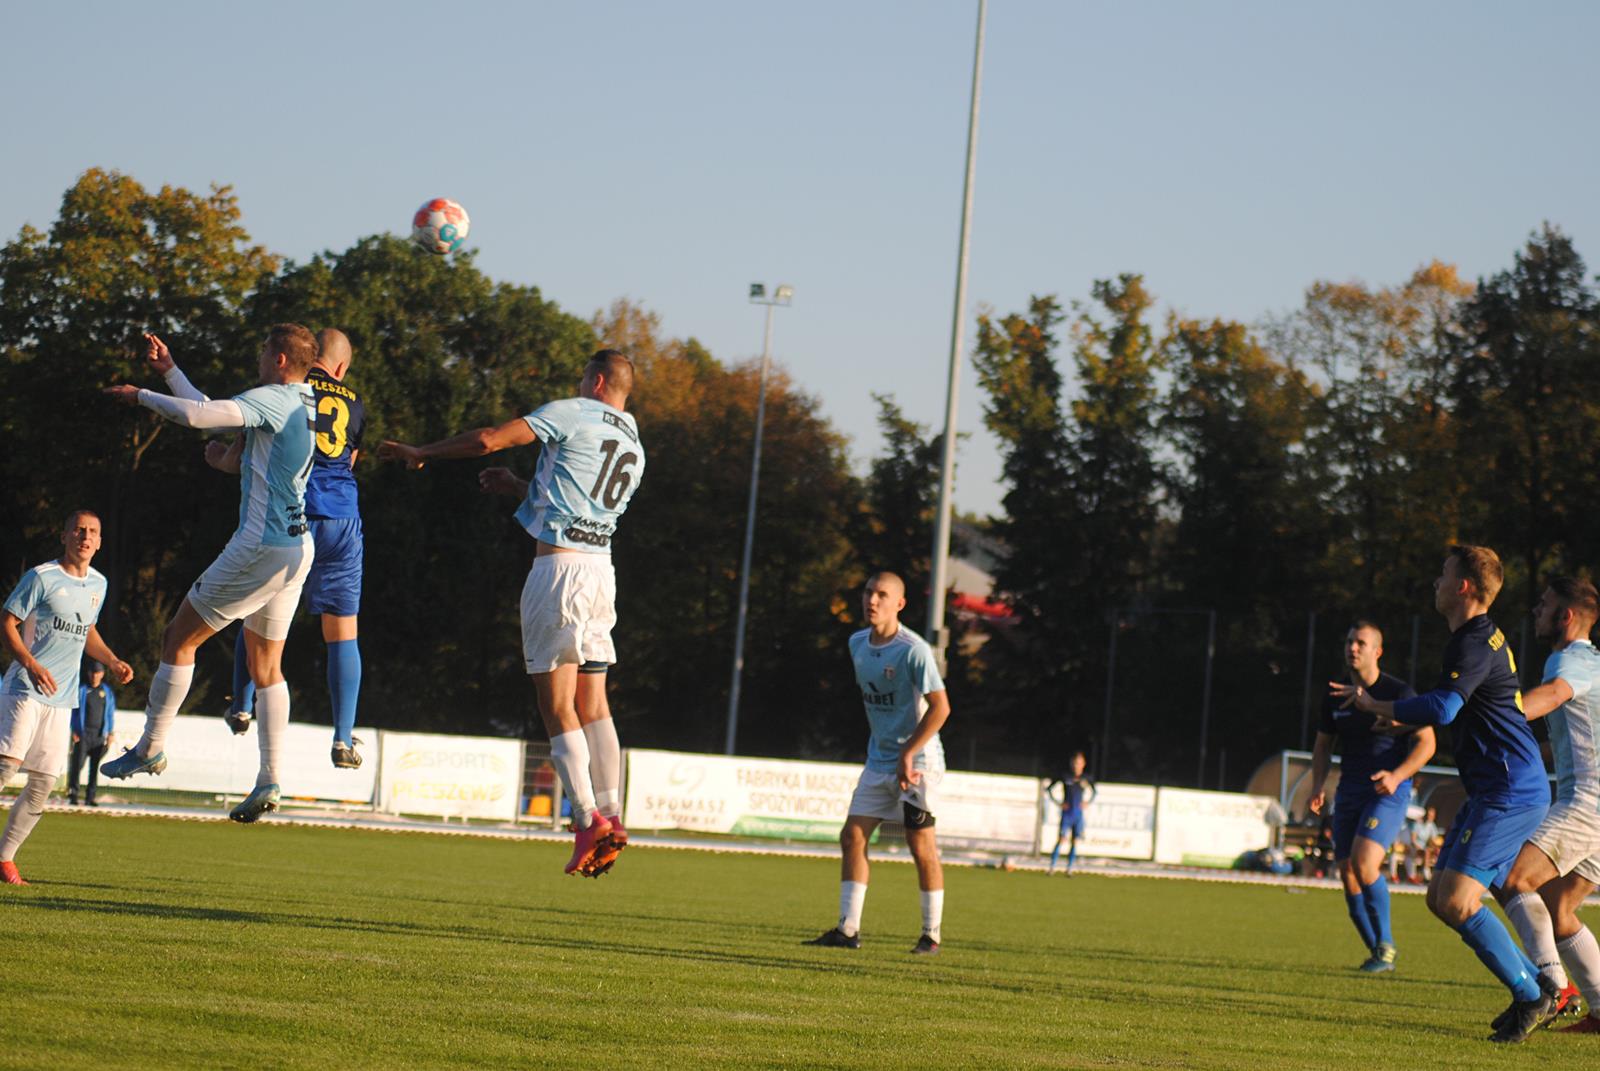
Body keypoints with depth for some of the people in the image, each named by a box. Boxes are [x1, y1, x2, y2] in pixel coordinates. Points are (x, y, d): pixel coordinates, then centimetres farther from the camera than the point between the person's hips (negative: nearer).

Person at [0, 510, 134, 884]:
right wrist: (31, 664, -20)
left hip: (62, 699, 6)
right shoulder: (42, 577, -7)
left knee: (44, 783, 0)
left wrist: (113, 662, 13)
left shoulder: (97, 584, 13)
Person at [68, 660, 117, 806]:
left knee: (95, 767, 1)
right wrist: (74, 731, -3)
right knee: (77, 764, -10)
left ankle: (90, 797, 5)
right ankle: (73, 794, -6)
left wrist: (110, 734, 6)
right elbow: (75, 711, 5)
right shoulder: (81, 690, 5)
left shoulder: (107, 692, 12)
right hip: (83, 734, -2)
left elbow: (111, 714, 14)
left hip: (99, 735, 2)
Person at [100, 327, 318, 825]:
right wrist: (169, 369, 25)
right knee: (267, 668, 12)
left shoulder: (274, 400, -14)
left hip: (260, 548, -9)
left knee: (179, 638, 4)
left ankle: (150, 748, 10)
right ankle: (269, 783, 8)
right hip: (296, 547, 9)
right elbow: (211, 413, 24)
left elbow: (196, 414, -26)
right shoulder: (300, 406, 15)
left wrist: (140, 395, -10)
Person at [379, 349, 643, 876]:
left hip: (559, 566, -7)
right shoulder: (634, 448, 18)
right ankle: (610, 813, 2)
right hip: (601, 569, 7)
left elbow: (488, 439, -11)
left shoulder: (573, 413, -4)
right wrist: (520, 488, 35)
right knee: (593, 704, 9)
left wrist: (420, 452, 2)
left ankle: (588, 818, -13)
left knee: (558, 707, -5)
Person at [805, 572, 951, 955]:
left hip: (917, 761, -7)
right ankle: (848, 929, 2)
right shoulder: (857, 644, 6)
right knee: (852, 837, 0)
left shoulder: (913, 650, -17)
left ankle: (931, 936, 5)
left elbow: (940, 707, -19)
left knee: (921, 847, -4)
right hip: (879, 761, 7)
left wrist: (908, 754, -22)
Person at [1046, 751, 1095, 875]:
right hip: (1067, 814, -3)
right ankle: (1052, 867, -5)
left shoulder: (1085, 779, 3)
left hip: (1078, 814, 3)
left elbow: (1093, 791, 23)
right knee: (1061, 839, -9)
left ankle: (1069, 869, 11)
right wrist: (1058, 803, -3)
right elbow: (1049, 789, 3)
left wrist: (1087, 802, 8)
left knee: (1075, 841, 3)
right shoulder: (1065, 778, -5)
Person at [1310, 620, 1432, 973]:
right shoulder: (1335, 697, 8)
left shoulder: (1399, 693, -7)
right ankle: (1377, 952, 14)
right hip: (1349, 791, 6)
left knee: (1364, 862, -25)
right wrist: (1318, 785, 2)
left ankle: (1386, 944, -11)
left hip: (1388, 790, -6)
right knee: (1348, 875, -1)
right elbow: (1323, 745, 19)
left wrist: (1397, 776, -21)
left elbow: (1425, 742, -6)